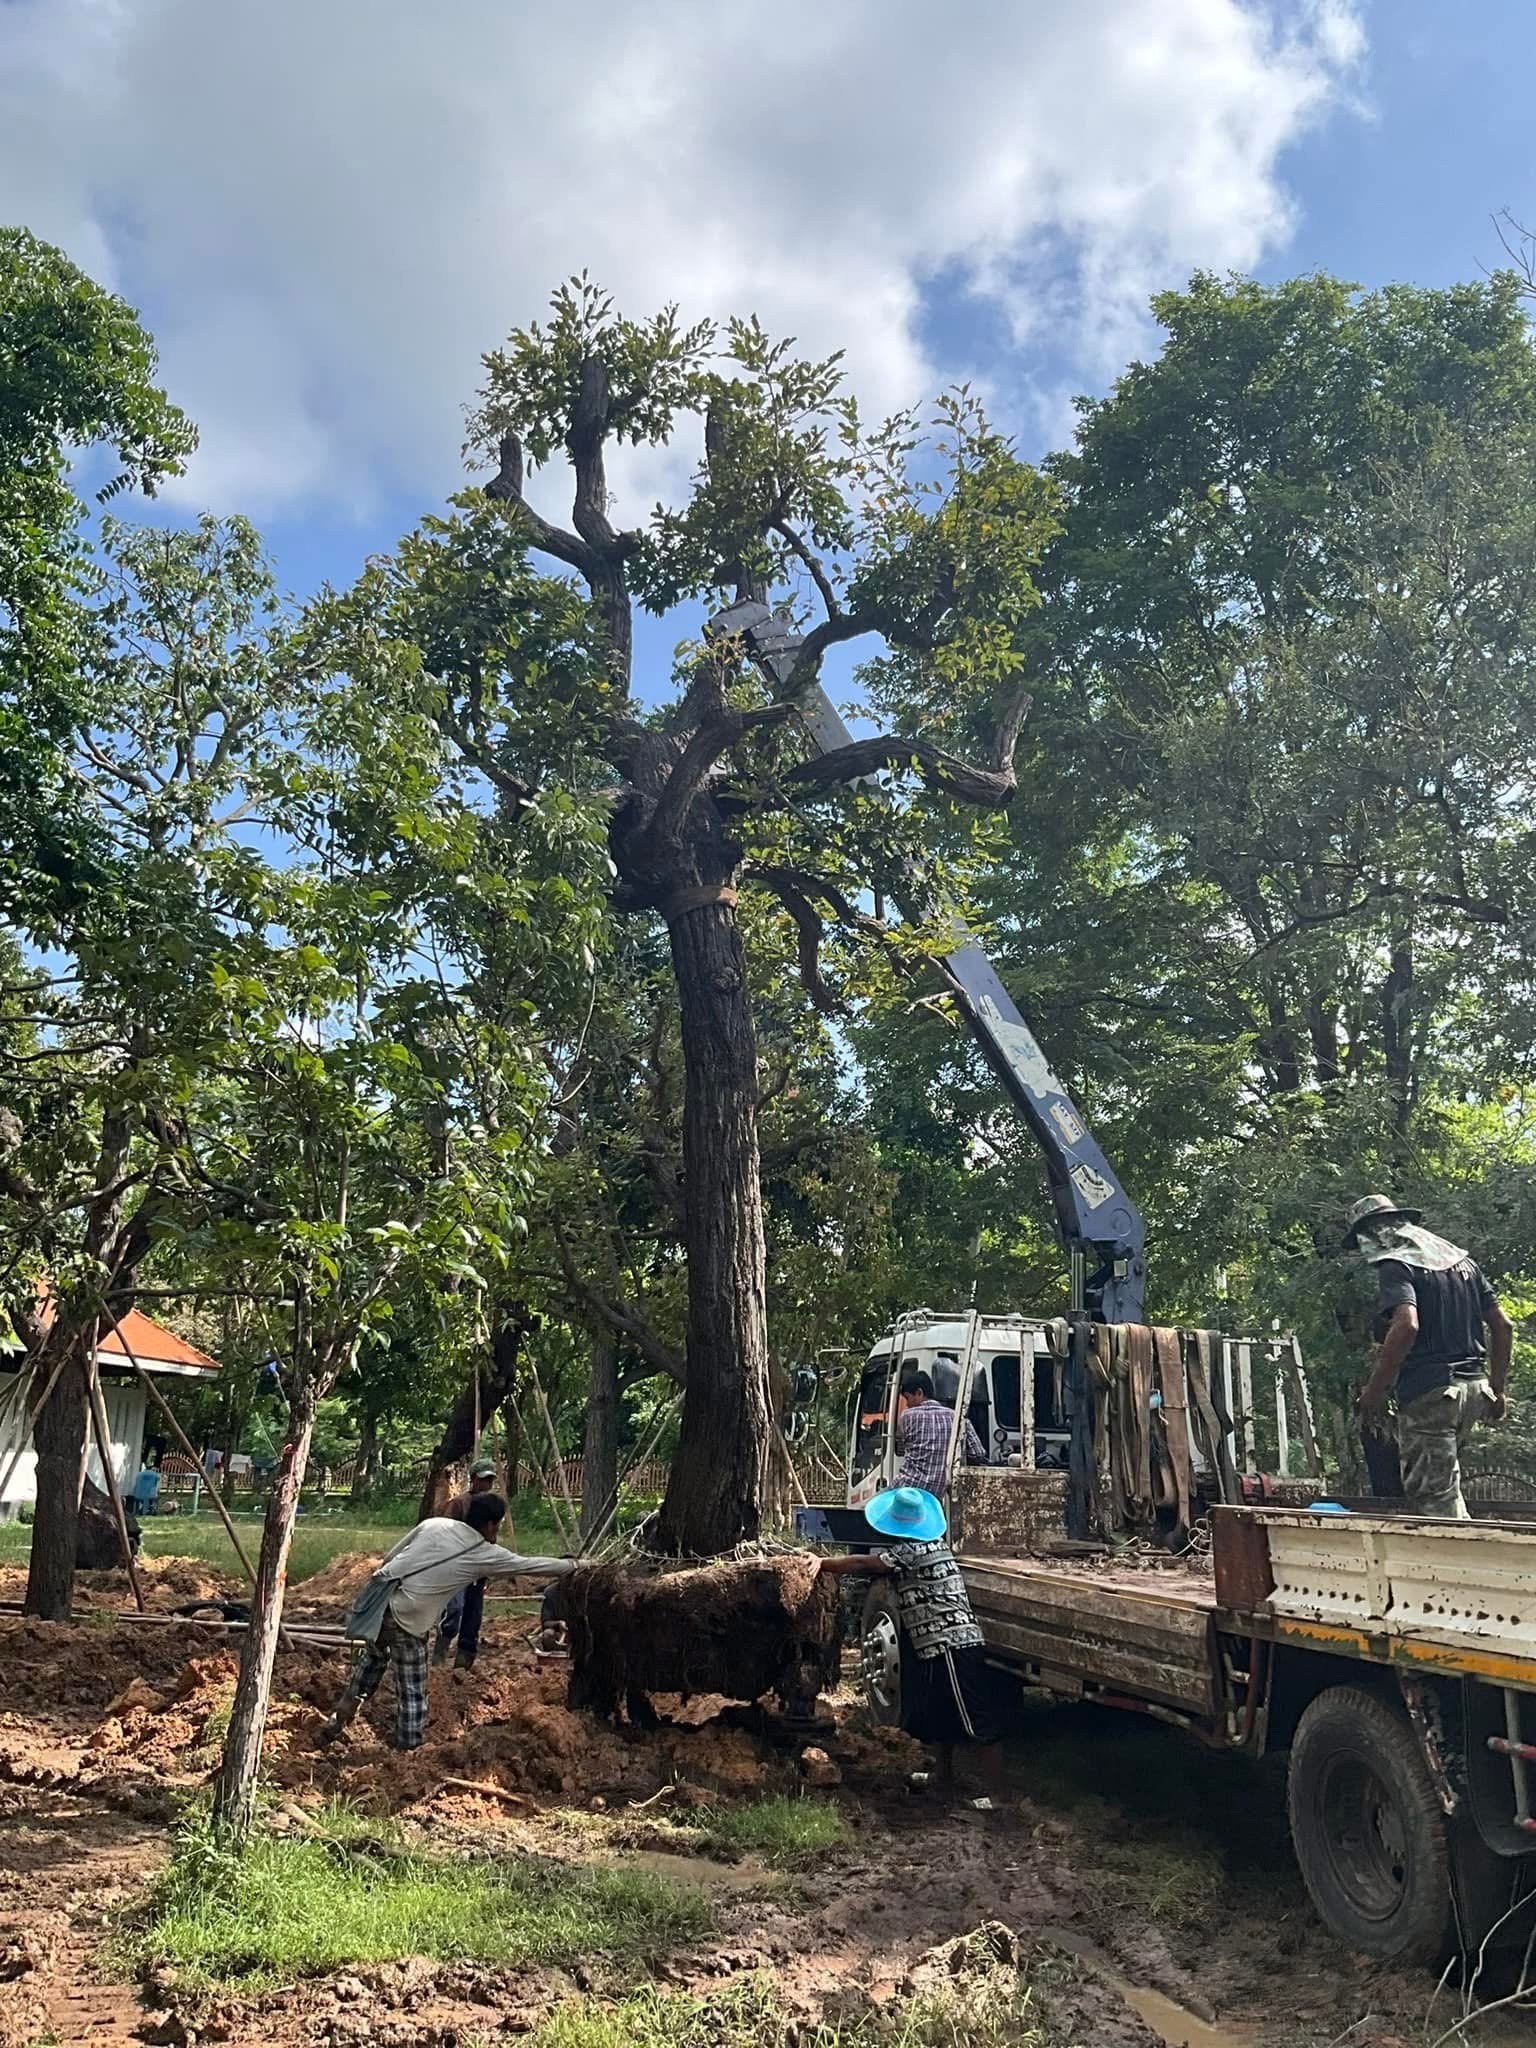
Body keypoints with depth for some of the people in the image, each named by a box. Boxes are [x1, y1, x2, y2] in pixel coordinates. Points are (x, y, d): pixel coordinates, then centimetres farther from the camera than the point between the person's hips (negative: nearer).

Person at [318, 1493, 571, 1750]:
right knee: (412, 1693, 7)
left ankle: (340, 1717, 39)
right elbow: (531, 1565, 9)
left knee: (374, 1657, 32)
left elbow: (389, 1558, 14)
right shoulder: (485, 1555, -1)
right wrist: (573, 1565, 22)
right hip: (407, 1620, -6)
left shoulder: (434, 1524, 9)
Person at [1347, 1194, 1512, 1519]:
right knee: (1443, 1481, 20)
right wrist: (1497, 1390, 20)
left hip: (1429, 1393, -8)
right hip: (1474, 1388, 8)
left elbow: (1406, 1325, -25)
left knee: (1436, 1498, -3)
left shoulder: (1395, 1267, -8)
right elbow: (1503, 1325, 16)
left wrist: (1373, 1391, -18)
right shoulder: (1464, 1261, 17)